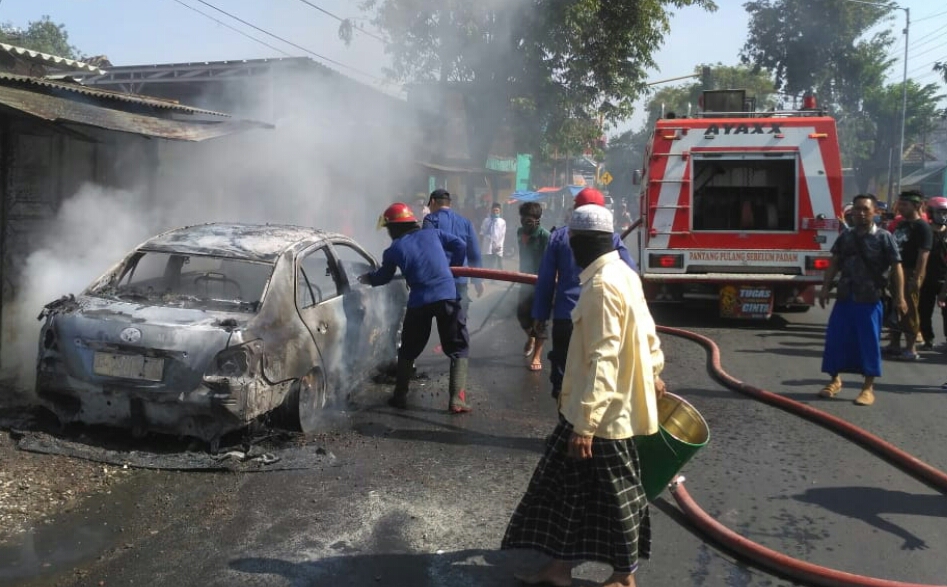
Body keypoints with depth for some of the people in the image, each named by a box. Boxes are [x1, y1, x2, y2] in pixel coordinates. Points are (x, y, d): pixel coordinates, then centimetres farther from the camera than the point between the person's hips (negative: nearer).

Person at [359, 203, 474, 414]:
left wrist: (367, 278, 42)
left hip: (419, 302, 0)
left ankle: (400, 396, 24)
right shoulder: (432, 234, 12)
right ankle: (457, 399, -6)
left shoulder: (394, 250, 7)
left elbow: (383, 276, 21)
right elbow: (460, 245, 11)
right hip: (447, 297, 0)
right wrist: (450, 266, 27)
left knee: (408, 350, 19)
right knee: (458, 348, 6)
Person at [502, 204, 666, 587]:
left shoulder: (602, 286, -23)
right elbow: (645, 331, 18)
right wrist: (653, 373, 32)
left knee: (613, 495, 7)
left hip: (602, 412, -10)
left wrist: (584, 424, -27)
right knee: (569, 484, 17)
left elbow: (602, 361, -27)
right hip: (611, 404, 10)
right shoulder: (623, 273, 8)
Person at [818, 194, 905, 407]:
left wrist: (900, 297, -13)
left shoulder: (883, 237, -5)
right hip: (844, 298, 4)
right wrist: (825, 288, 3)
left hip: (869, 301, -4)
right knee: (835, 339, 6)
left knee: (869, 343, 1)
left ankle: (868, 387, 11)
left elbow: (896, 267, -7)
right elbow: (834, 263, 11)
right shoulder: (845, 236, 7)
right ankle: (835, 380, 22)